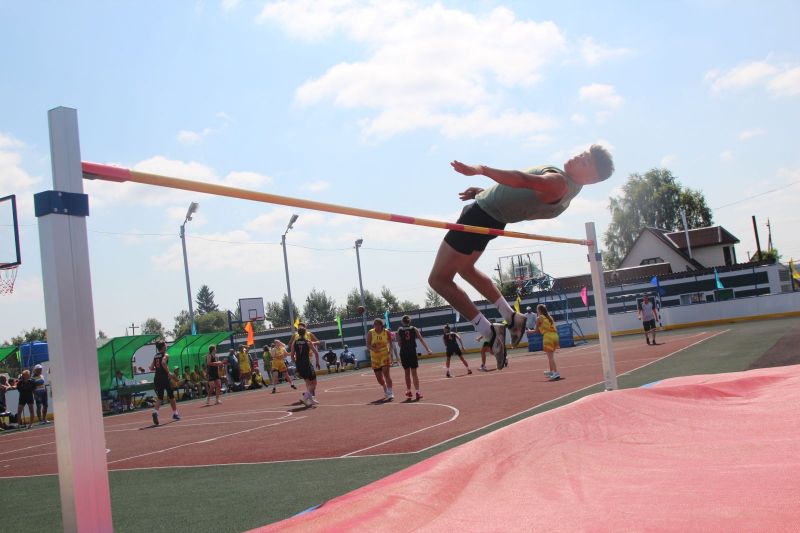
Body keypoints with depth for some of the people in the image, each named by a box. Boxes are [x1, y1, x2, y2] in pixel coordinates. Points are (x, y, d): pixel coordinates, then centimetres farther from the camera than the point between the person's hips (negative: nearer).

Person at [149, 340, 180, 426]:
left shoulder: (155, 356, 13)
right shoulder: (165, 355, -6)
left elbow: (151, 368, 10)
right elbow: (163, 362, -26)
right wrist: (168, 372, -16)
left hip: (156, 378, 5)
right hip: (164, 378, -5)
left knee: (159, 397, 4)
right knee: (171, 396, 11)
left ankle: (155, 411, -22)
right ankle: (175, 414, 21)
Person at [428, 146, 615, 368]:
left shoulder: (559, 184, -25)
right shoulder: (567, 187, 7)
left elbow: (524, 180, -42)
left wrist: (480, 169, -44)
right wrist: (484, 191, 20)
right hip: (489, 215, 11)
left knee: (439, 279, -5)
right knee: (465, 269, 31)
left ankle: (489, 332, -3)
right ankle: (512, 317, 29)